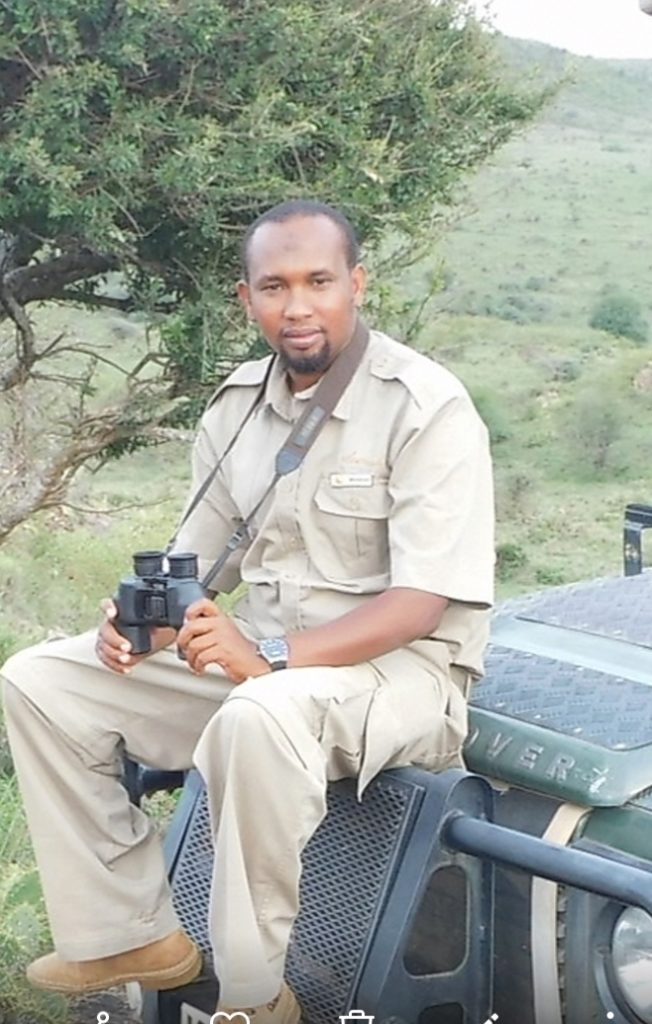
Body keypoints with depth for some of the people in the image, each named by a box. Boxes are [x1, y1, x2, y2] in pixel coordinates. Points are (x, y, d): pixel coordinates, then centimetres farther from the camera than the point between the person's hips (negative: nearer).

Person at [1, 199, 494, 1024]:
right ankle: (130, 936, 3)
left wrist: (273, 656, -33)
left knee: (260, 716, -40)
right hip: (258, 656, 7)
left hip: (398, 667, -7)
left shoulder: (427, 408, -15)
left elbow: (419, 605, -21)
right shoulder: (238, 403, 5)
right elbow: (196, 562, 12)